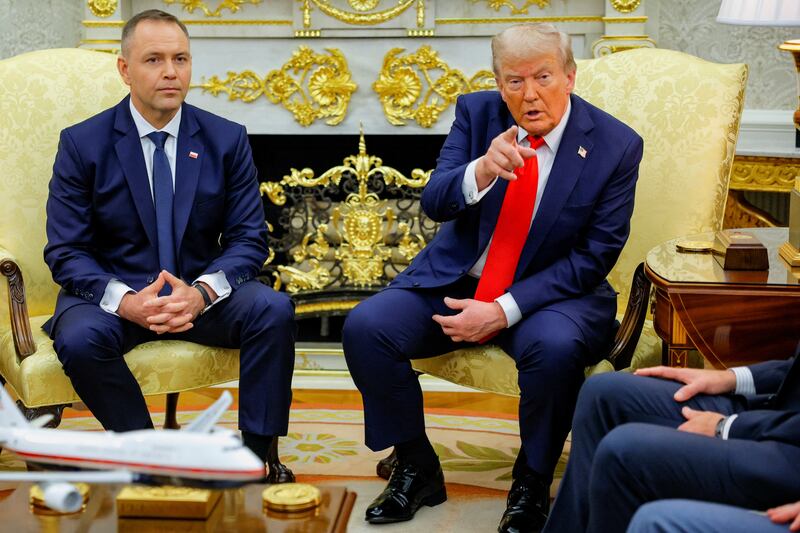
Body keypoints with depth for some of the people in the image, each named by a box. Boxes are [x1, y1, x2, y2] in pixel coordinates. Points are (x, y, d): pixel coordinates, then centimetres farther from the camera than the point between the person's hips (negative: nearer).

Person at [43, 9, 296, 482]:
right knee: (81, 339, -34)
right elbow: (65, 251, -6)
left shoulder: (226, 140, 2)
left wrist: (201, 292, -22)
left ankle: (259, 455, -15)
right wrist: (125, 301, -26)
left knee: (274, 311, -27)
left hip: (202, 292, 2)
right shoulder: (82, 144, -3)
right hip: (113, 293, -1)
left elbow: (249, 239, -1)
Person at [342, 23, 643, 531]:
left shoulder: (616, 145, -11)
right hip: (457, 278, 3)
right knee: (364, 327, -18)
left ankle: (533, 483, -9)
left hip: (553, 291, -3)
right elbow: (434, 203, -10)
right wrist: (482, 171, -34)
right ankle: (416, 468, 3)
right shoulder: (477, 113, -2)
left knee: (556, 347, -36)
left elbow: (594, 257, -12)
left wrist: (504, 311, -21)